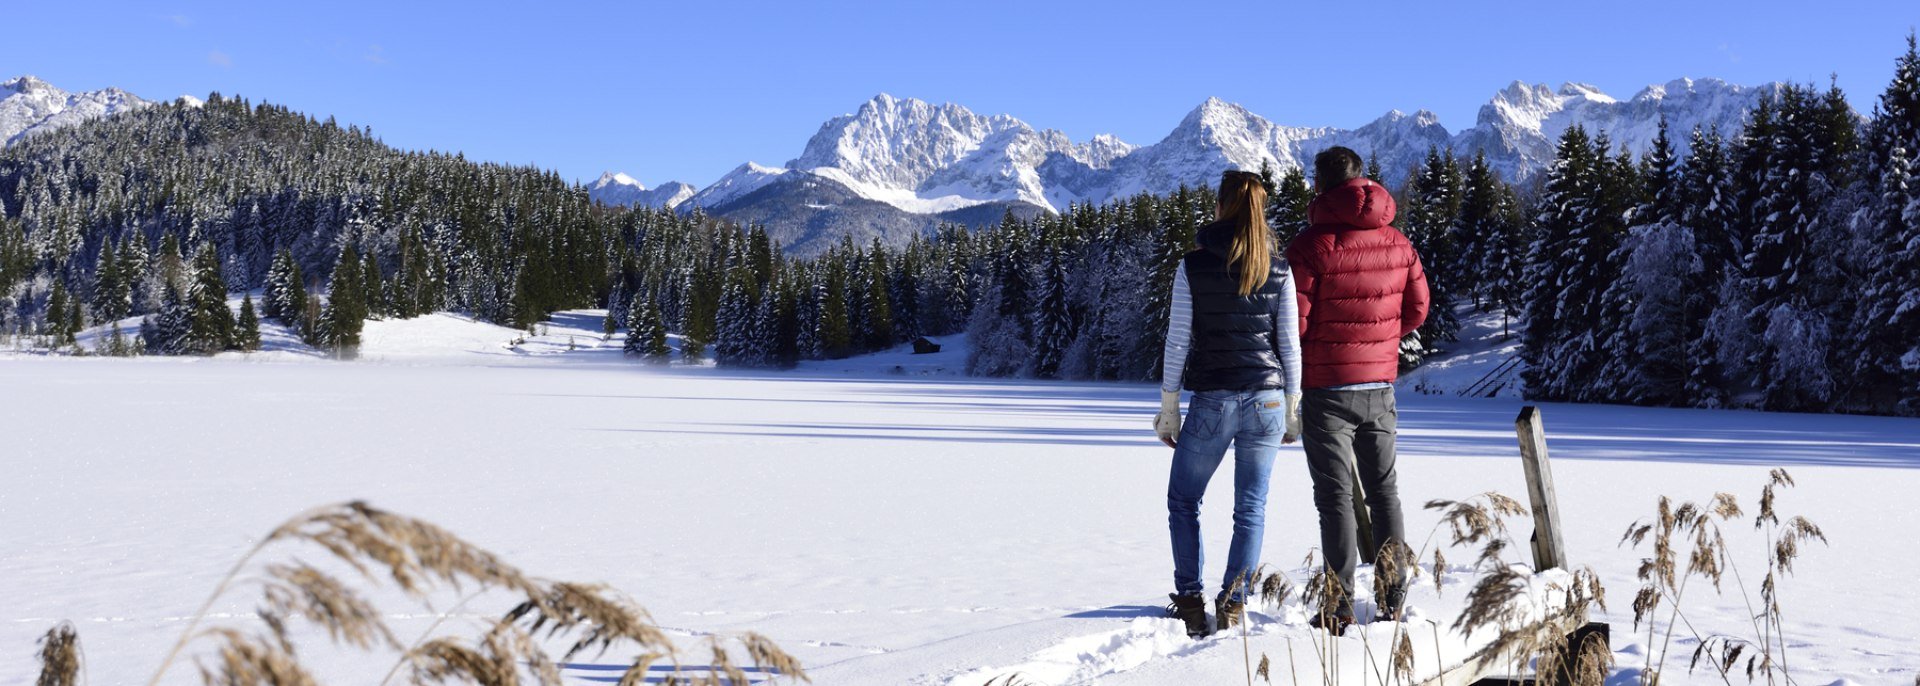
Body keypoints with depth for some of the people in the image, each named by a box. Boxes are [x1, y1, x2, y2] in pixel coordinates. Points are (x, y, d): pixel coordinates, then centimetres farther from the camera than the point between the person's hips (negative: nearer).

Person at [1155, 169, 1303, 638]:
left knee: (1183, 500, 14)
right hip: (1266, 400, 2)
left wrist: (1168, 409, 3)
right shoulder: (1279, 270, 1)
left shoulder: (1193, 266, -4)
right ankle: (1234, 603, 6)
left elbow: (1178, 342, -4)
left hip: (1212, 401, -2)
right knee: (1251, 507, 10)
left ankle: (1191, 602, 9)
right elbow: (1290, 344, 3)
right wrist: (1292, 410, 12)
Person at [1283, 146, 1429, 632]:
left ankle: (1339, 606, 0)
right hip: (1381, 385, 5)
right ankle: (1393, 597, 19)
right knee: (1384, 488, 16)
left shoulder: (1312, 244, -15)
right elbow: (1417, 309, 9)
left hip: (1327, 388, -5)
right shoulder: (1397, 242, 3)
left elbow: (1295, 321, -16)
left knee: (1335, 494, 0)